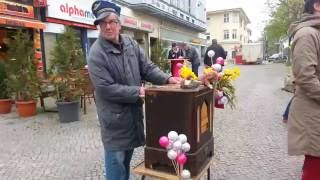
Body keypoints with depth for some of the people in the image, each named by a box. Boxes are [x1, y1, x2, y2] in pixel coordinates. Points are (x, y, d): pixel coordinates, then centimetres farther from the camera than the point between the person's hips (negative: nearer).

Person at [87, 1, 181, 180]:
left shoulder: (131, 44, 2)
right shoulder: (96, 53, -17)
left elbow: (148, 68, 2)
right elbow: (106, 88, -22)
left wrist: (167, 79, -15)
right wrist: (137, 92, -22)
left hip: (133, 113, 6)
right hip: (114, 117, -6)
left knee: (127, 157, 24)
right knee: (117, 160, 8)